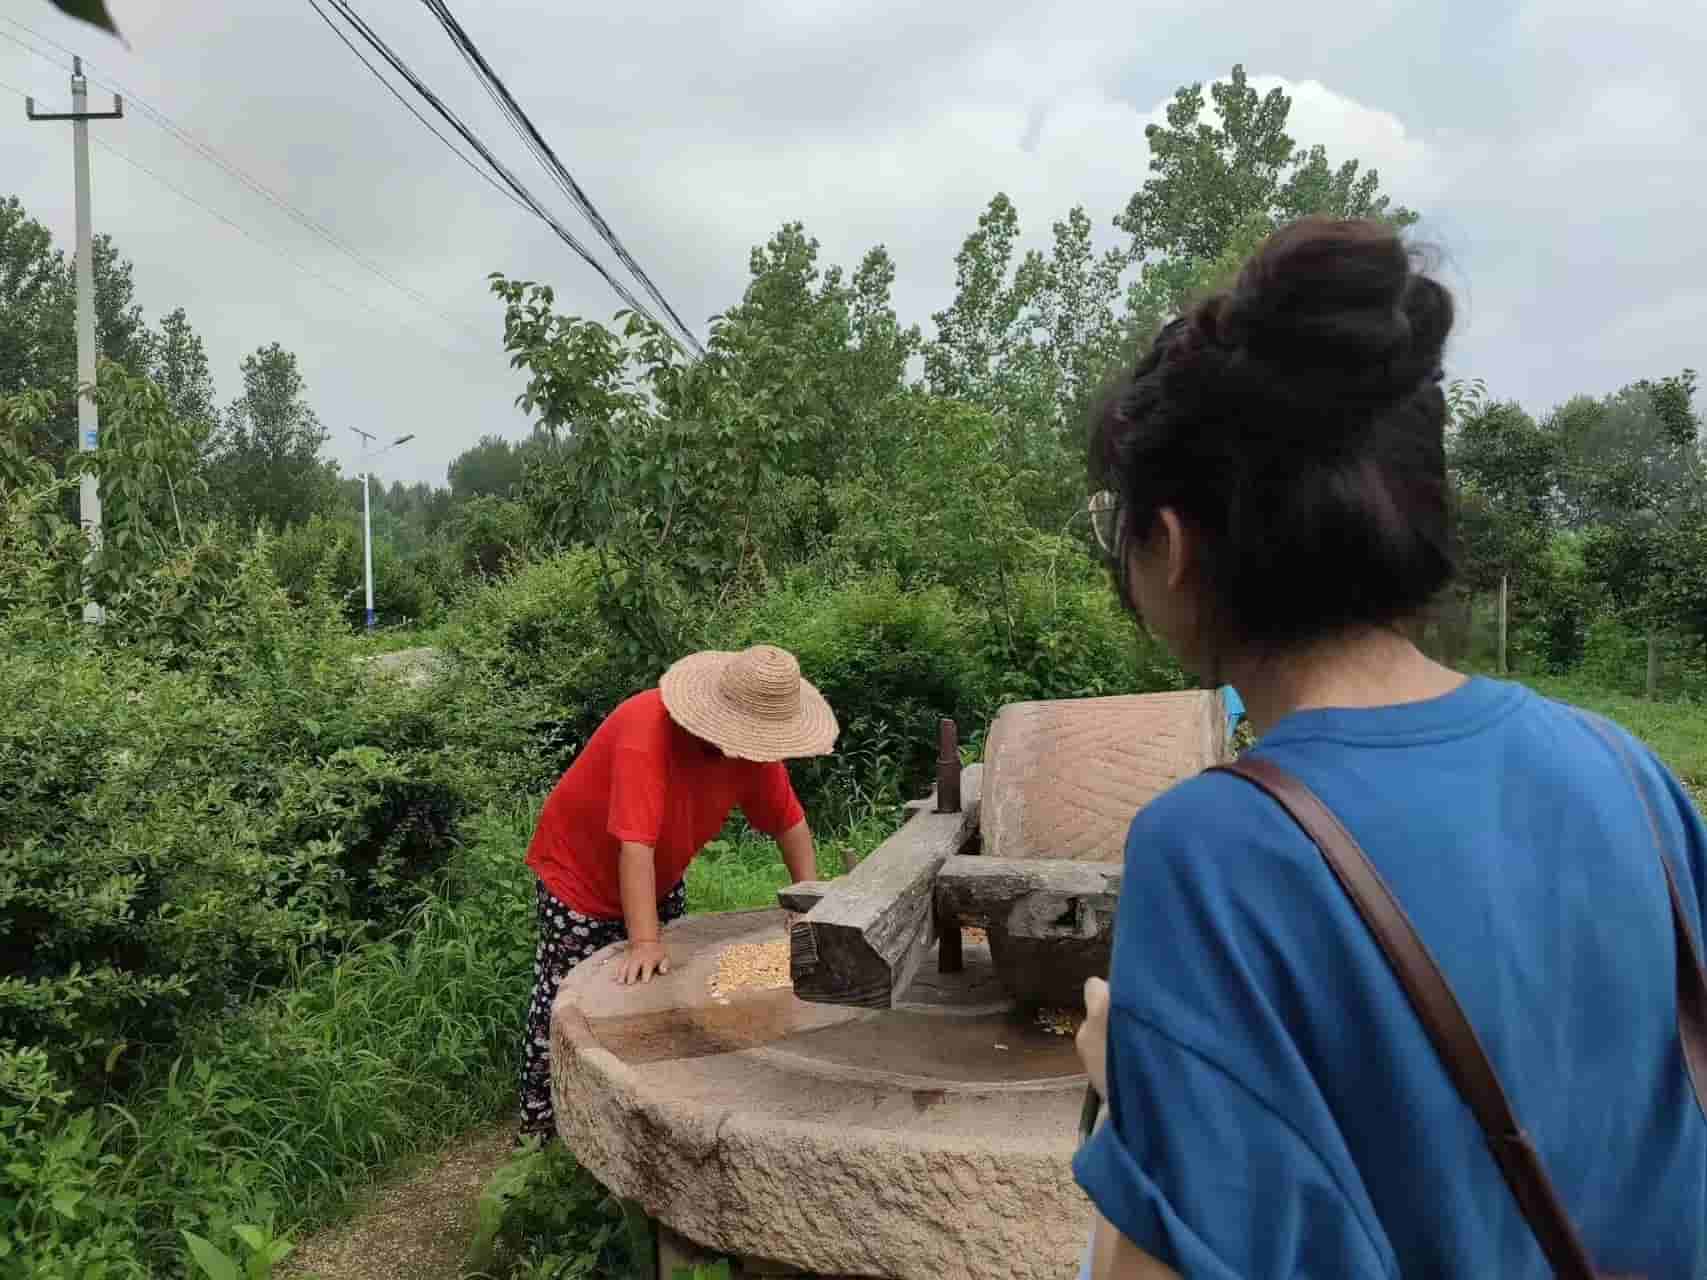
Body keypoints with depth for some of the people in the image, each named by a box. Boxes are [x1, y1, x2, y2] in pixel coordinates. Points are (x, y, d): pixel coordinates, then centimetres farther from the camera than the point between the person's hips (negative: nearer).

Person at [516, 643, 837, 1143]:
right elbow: (635, 843, -42)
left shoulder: (752, 744, -16)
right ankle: (539, 1133, 15)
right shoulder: (647, 732, -38)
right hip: (580, 873, -6)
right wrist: (644, 942, -44)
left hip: (661, 880, 7)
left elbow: (788, 820, -6)